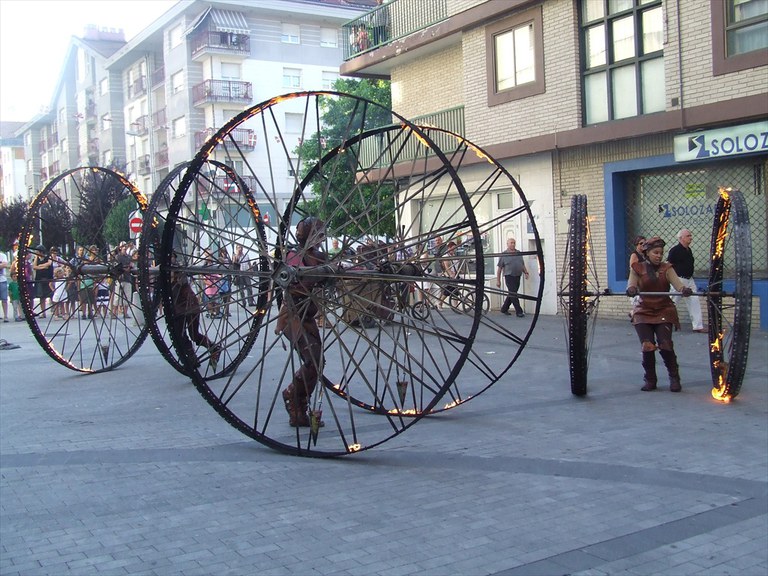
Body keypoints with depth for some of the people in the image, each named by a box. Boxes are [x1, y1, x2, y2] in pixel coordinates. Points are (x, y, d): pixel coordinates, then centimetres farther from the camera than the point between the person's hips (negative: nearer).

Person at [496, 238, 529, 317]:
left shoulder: (519, 253, 13)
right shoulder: (504, 255, -2)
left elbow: (523, 265, 21)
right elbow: (499, 268, -1)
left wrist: (526, 272, 4)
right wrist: (498, 281, -5)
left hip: (517, 277, 6)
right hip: (509, 277, -5)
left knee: (512, 294, 11)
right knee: (513, 294, -10)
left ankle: (504, 309, 25)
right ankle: (519, 311, -8)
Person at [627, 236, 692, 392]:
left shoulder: (666, 268, 2)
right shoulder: (637, 268, 1)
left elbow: (677, 282, -13)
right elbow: (631, 286, -11)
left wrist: (684, 289, -37)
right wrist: (631, 290, -37)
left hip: (664, 312, 0)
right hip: (644, 313, 0)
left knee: (665, 345, -12)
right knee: (647, 347, -9)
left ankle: (674, 378, 8)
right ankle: (650, 380, 12)